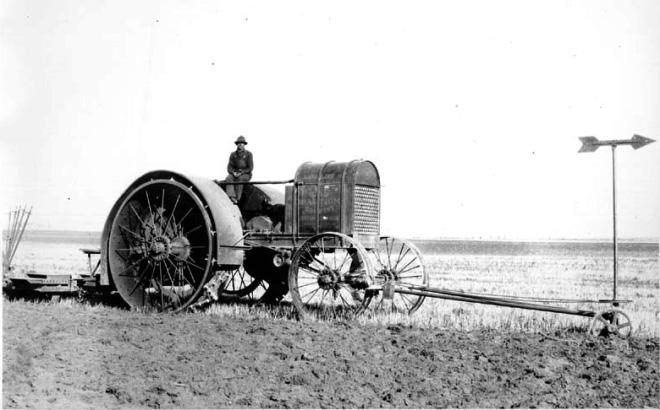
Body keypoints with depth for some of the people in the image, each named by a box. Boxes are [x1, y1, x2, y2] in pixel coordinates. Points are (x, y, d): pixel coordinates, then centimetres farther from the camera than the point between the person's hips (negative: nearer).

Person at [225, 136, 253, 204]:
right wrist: (233, 173, -22)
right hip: (235, 174, 3)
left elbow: (250, 168, -11)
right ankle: (232, 197, -46)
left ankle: (237, 198, -37)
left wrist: (241, 173, -23)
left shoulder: (248, 154, -7)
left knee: (240, 179, -38)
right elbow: (229, 168, 0)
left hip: (246, 175, -3)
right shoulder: (233, 155, 4)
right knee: (228, 178, -30)